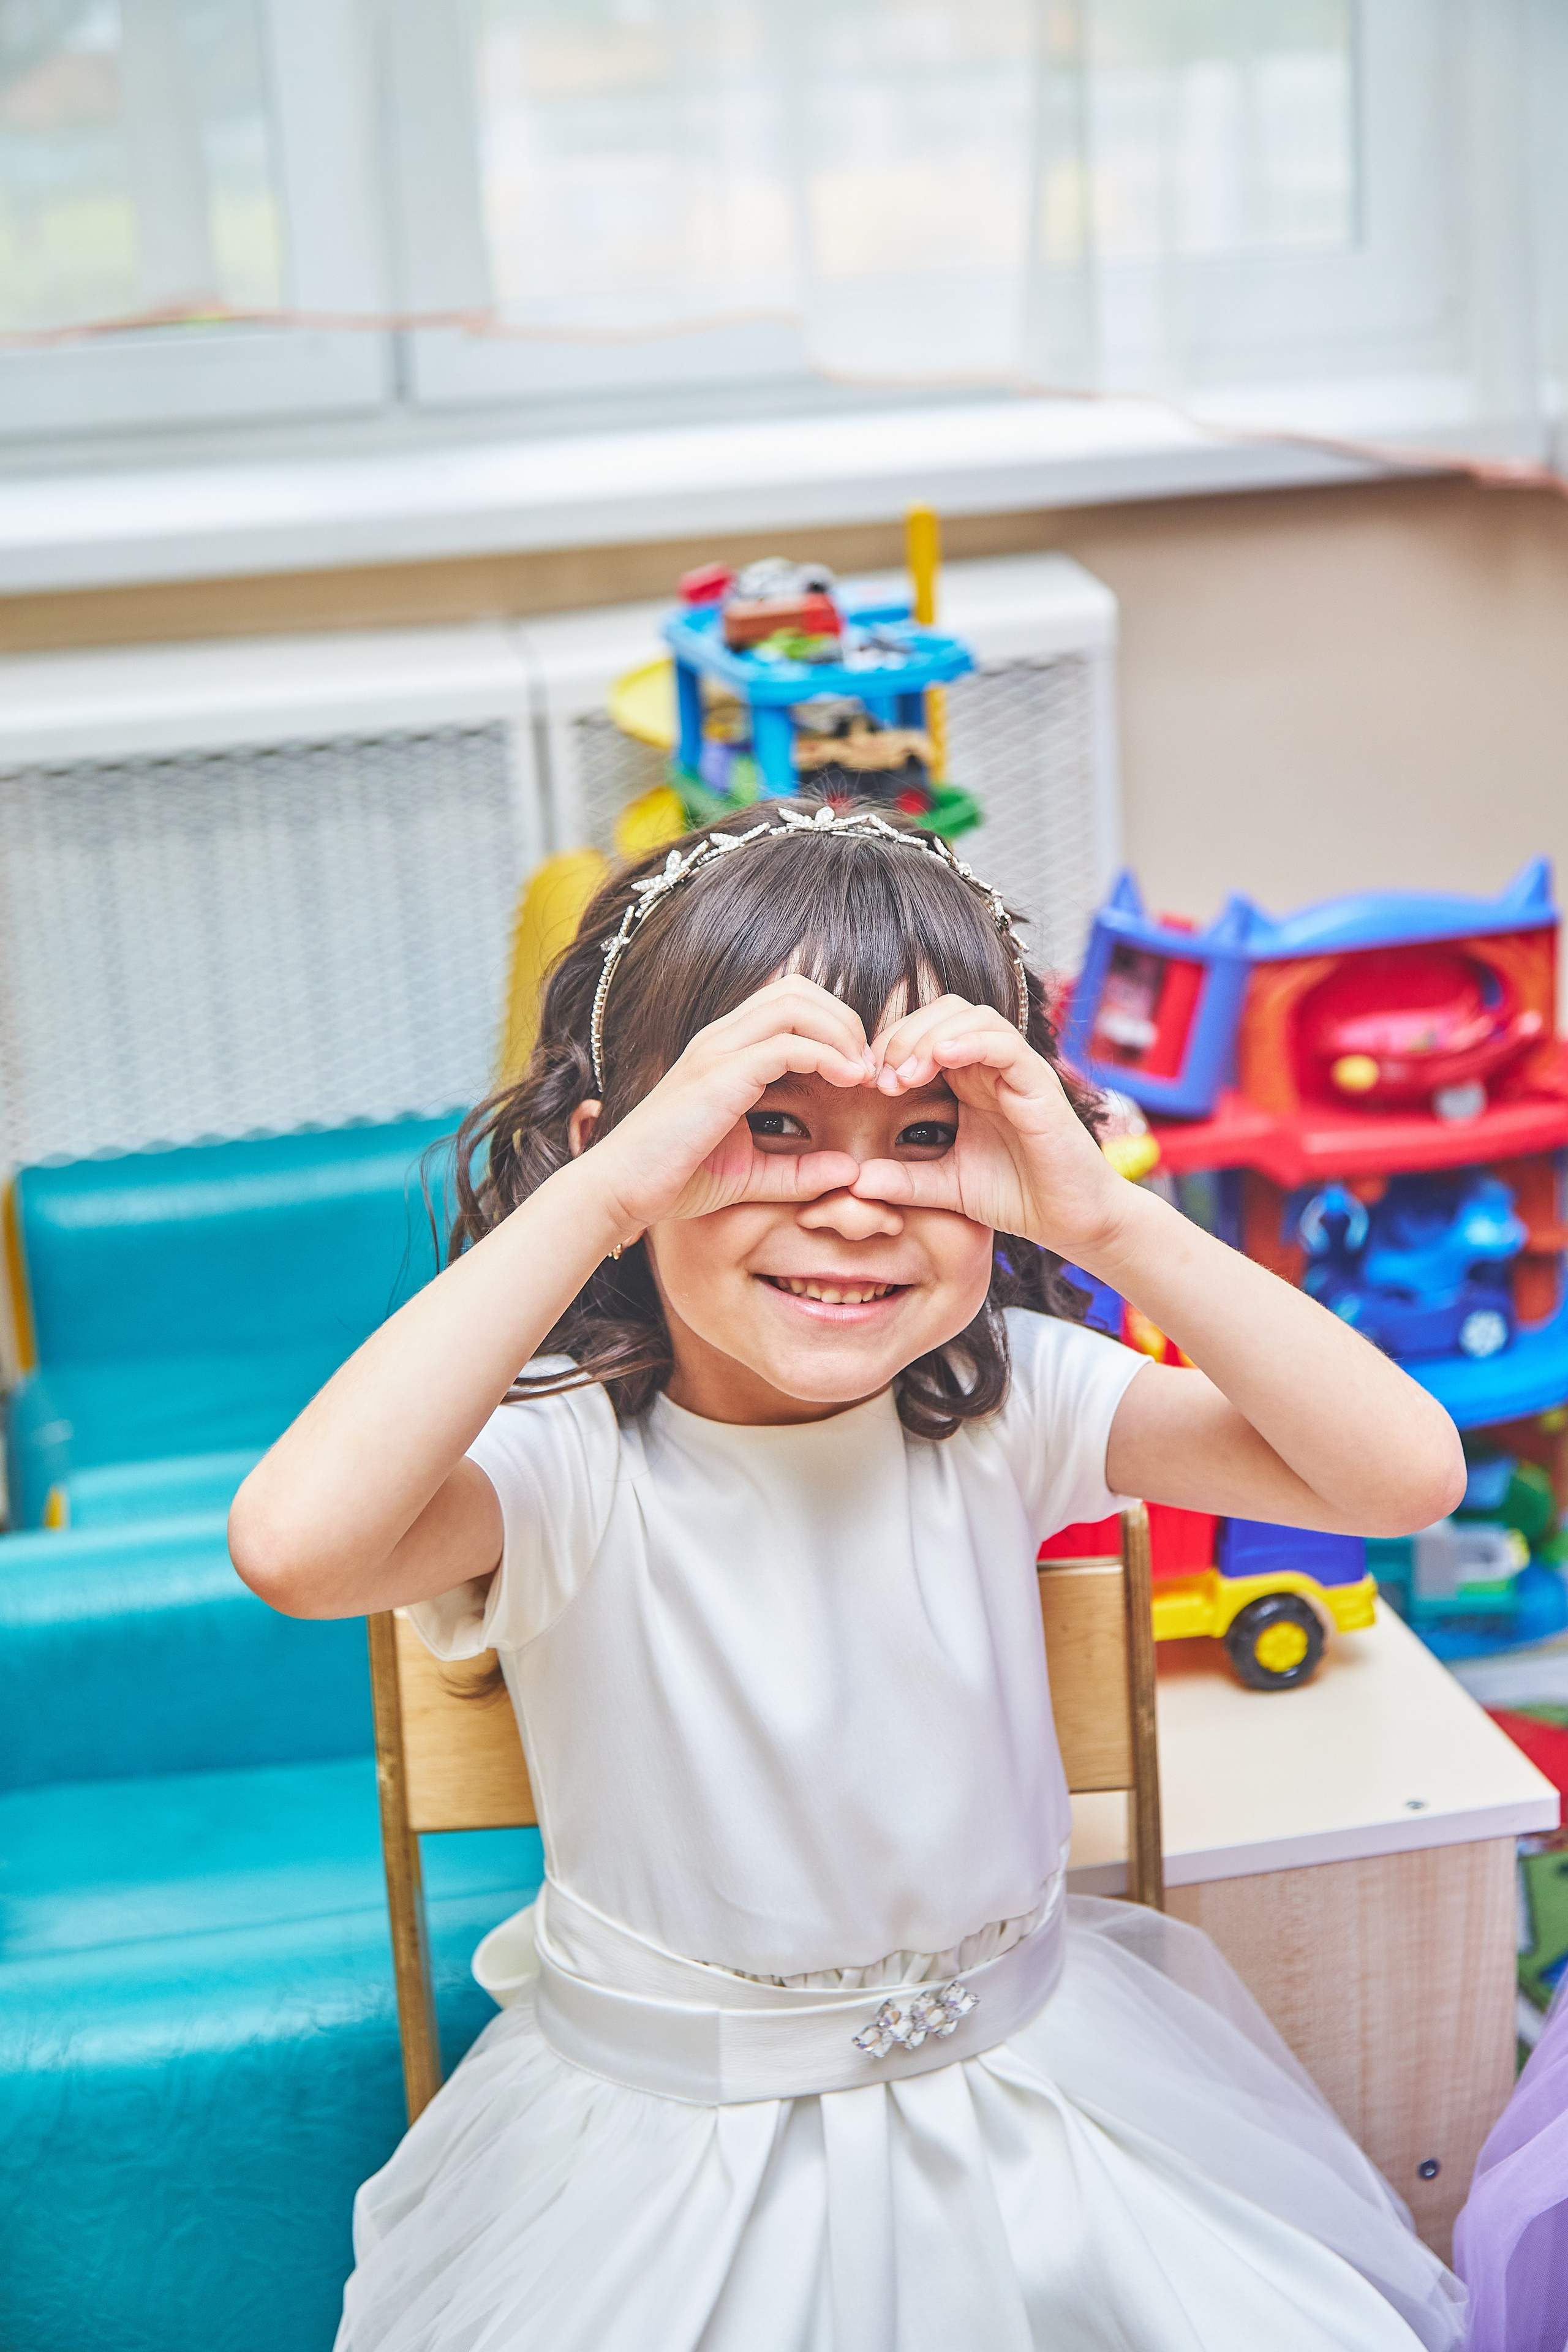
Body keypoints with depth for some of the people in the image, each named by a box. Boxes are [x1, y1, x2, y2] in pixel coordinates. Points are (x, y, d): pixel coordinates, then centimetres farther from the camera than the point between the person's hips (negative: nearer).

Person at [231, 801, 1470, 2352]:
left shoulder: (1012, 1403, -11)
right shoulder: (567, 1466, -21)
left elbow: (1408, 1473, -19)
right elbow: (295, 1542, -43)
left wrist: (1109, 1220, -30)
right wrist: (603, 1190, -40)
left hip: (1021, 2082, 2)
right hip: (667, 2136, -1)